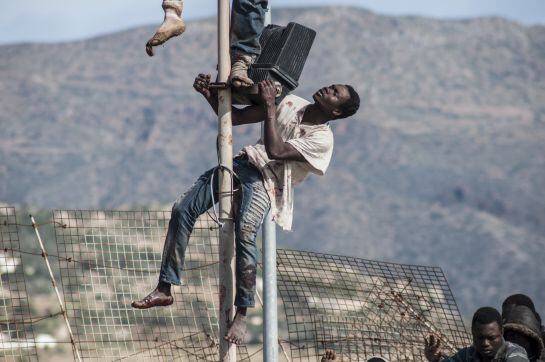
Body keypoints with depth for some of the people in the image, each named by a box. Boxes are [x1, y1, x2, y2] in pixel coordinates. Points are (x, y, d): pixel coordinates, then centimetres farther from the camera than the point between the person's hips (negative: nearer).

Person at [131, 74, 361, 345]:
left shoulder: (322, 139, -9)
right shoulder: (291, 104, 12)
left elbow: (276, 151, -22)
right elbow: (237, 118, 15)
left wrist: (269, 107, -17)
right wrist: (210, 95, 1)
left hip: (265, 182, -7)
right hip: (243, 163, 7)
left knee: (245, 232, -34)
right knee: (183, 209, -8)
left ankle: (242, 315, -28)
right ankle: (164, 289, -2)